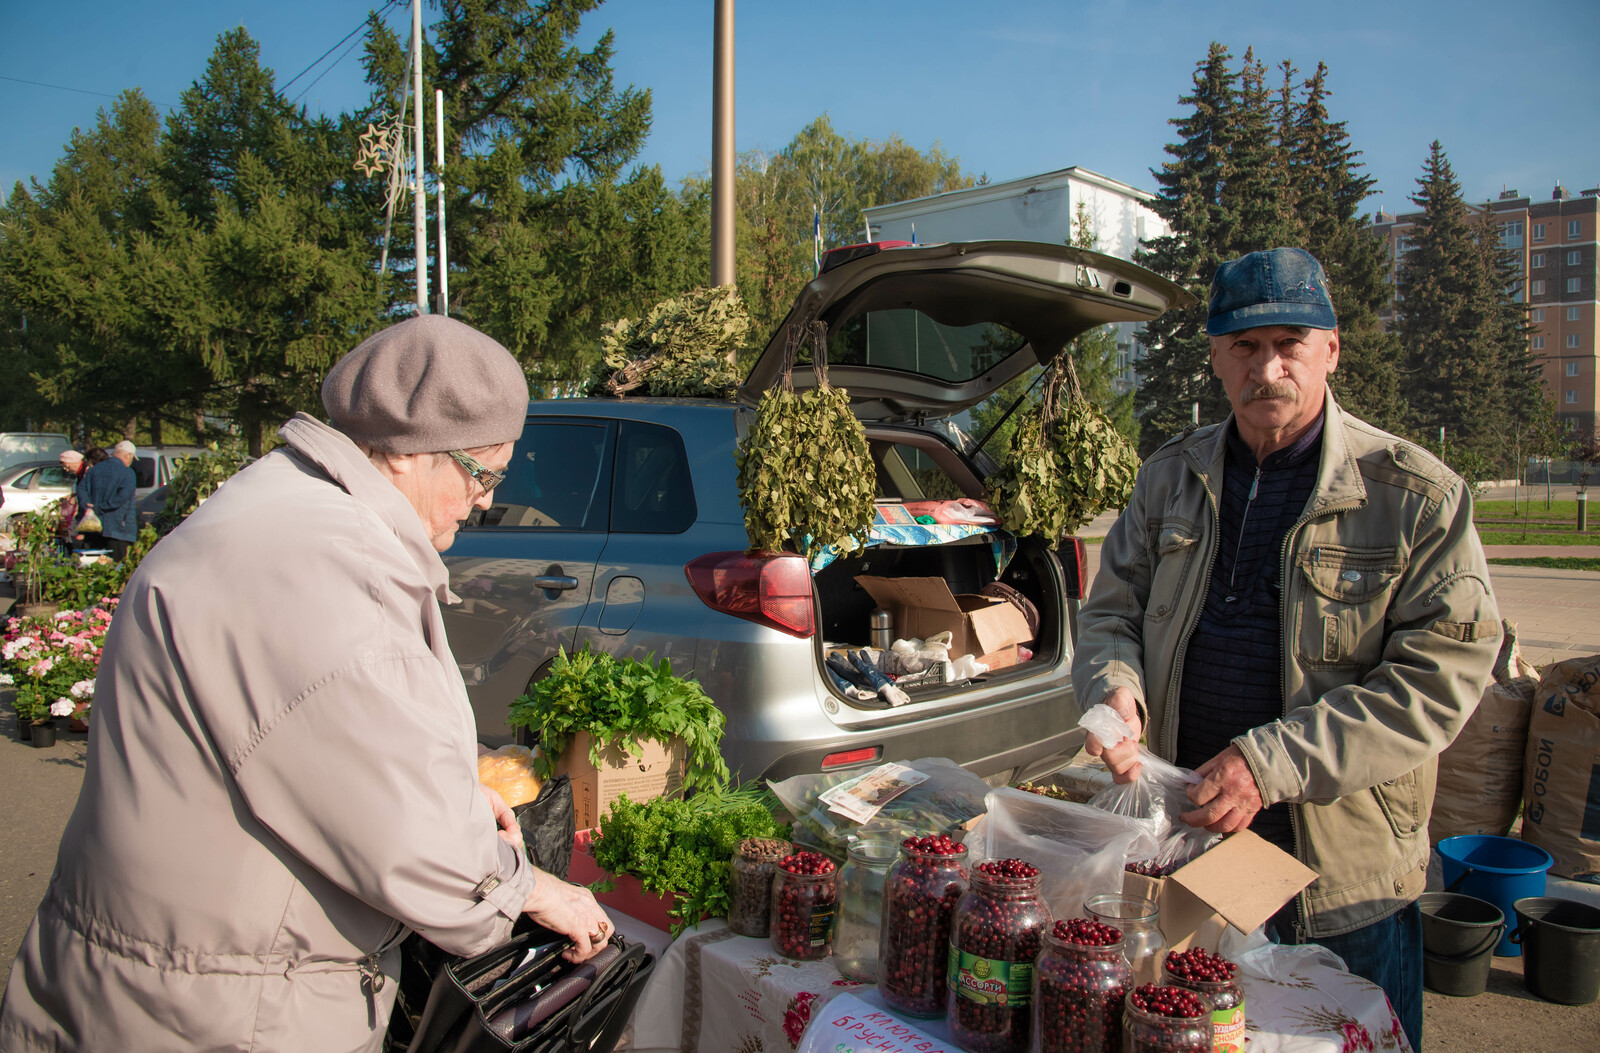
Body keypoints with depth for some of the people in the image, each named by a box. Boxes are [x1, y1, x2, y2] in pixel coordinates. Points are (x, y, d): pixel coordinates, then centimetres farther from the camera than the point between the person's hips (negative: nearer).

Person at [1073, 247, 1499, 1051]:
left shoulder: (1418, 495, -8)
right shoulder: (1169, 478, 5)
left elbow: (1441, 676, -13)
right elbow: (1111, 610, 10)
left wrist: (1274, 760, -22)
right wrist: (1116, 688, -14)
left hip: (1346, 873, -3)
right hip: (1178, 842, 4)